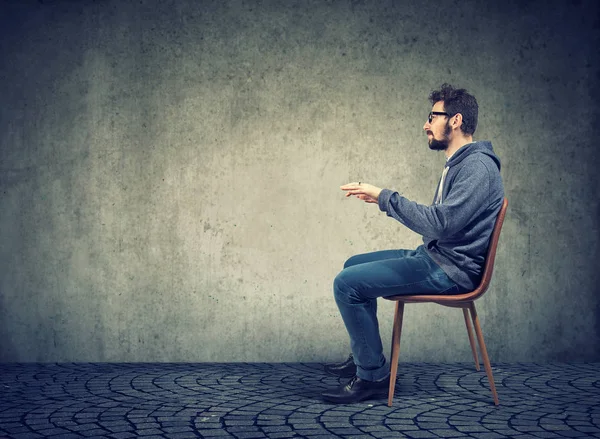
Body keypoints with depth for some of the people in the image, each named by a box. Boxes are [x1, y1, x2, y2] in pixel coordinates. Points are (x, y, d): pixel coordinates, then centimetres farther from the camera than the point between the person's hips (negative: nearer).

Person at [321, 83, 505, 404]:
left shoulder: (478, 167, -19)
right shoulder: (458, 164, 15)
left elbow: (441, 224, -29)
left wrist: (384, 197, -22)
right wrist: (382, 198, 12)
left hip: (450, 269, -11)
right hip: (434, 255, 11)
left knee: (347, 283, -17)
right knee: (354, 266, 21)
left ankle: (373, 375, -7)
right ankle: (362, 357, 28)